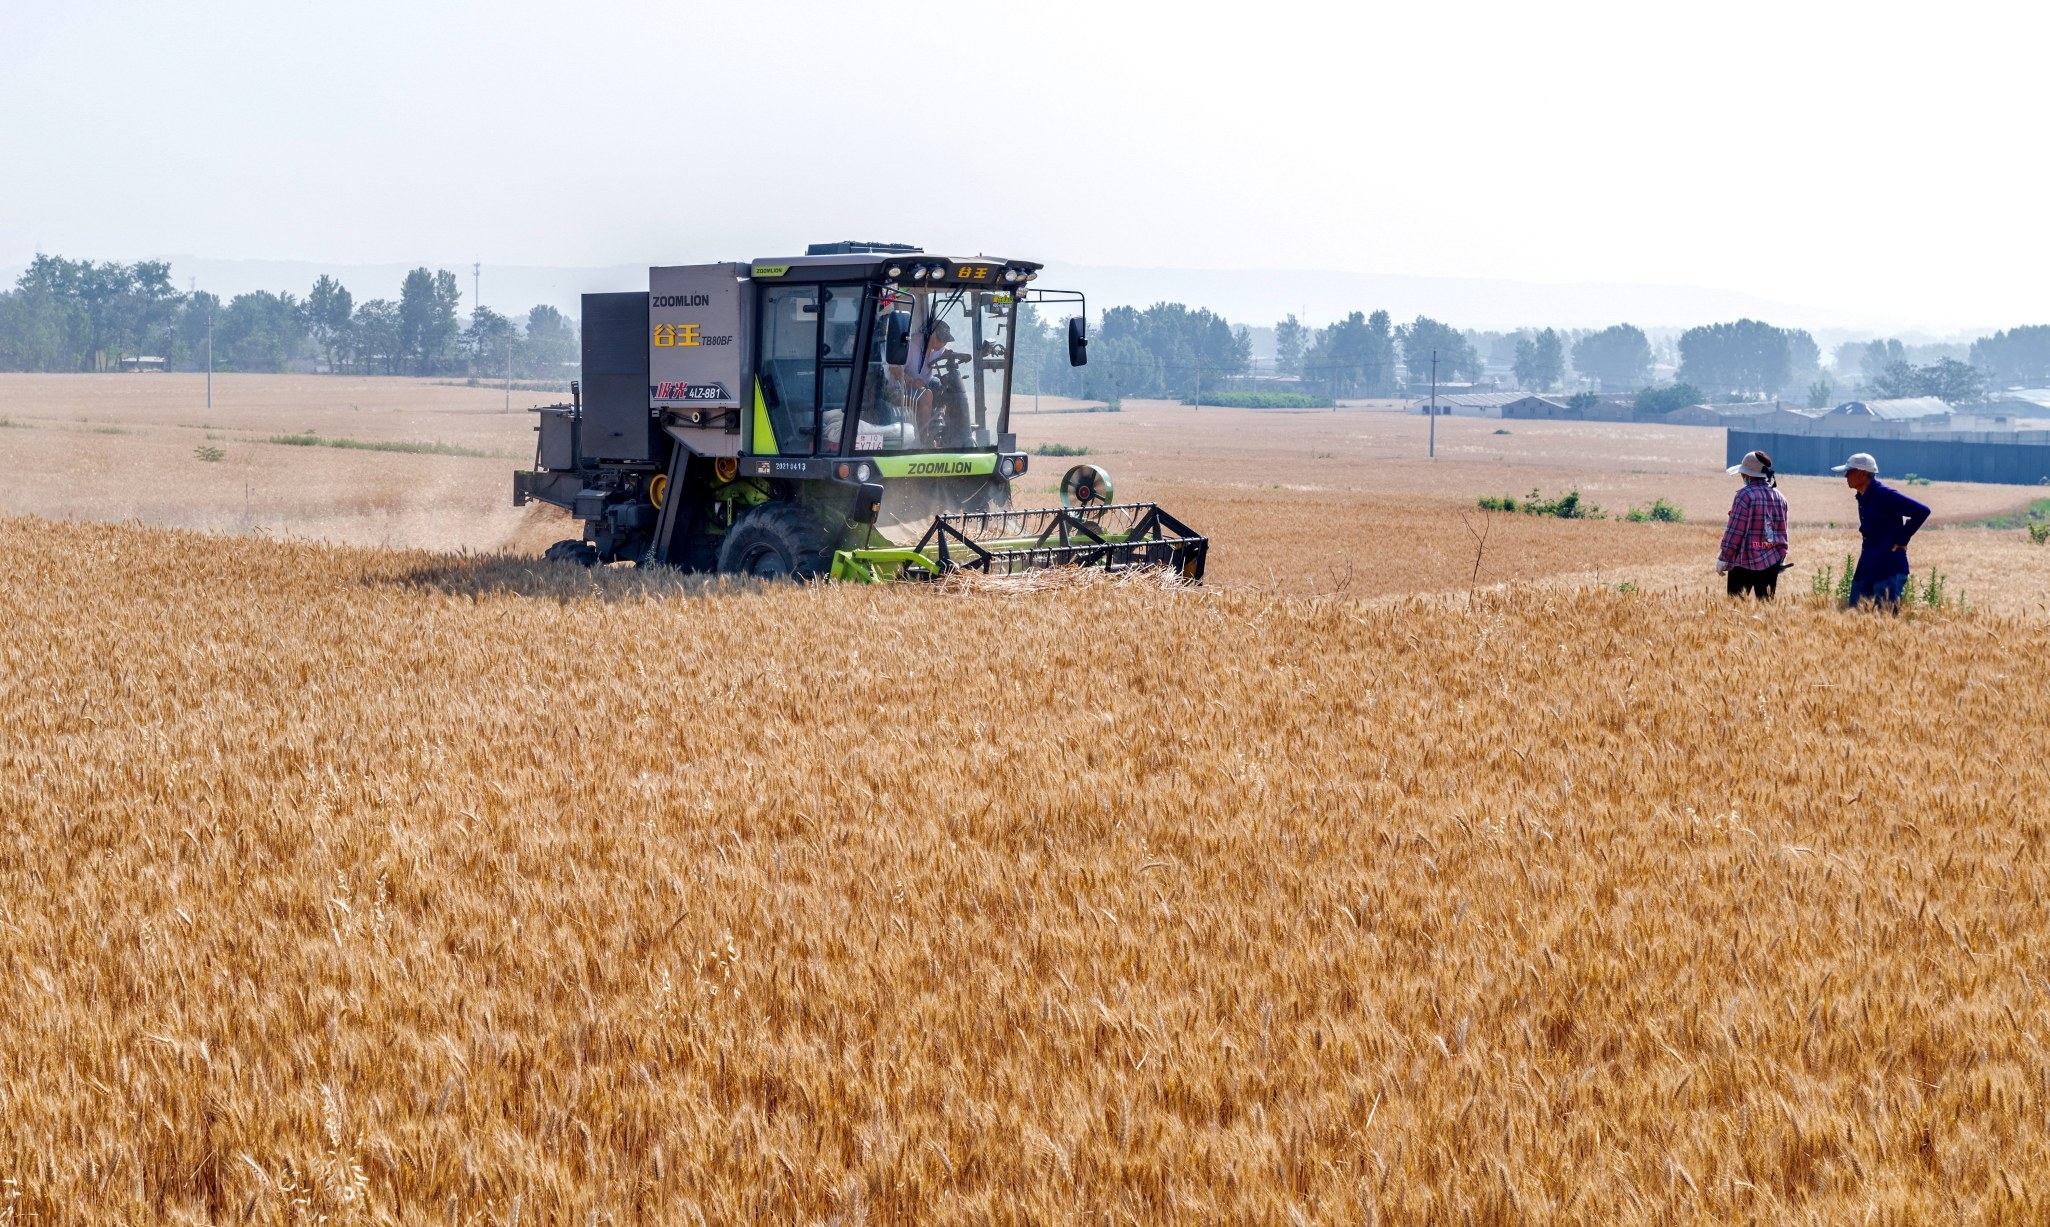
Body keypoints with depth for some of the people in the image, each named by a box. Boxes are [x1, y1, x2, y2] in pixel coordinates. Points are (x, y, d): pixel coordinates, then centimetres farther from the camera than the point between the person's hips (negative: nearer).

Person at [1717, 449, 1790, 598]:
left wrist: (1723, 558, -6)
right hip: (1772, 562, 6)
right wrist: (1781, 557, 25)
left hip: (1745, 563, -6)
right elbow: (1783, 532, 15)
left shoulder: (1746, 495, -12)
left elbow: (1734, 531, -12)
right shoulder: (1780, 497, 9)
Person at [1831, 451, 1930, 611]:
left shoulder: (1884, 494, -17)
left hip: (1889, 568, -9)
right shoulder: (1863, 497, 11)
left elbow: (1922, 511, -21)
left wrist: (1902, 540, -16)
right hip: (1866, 567, 9)